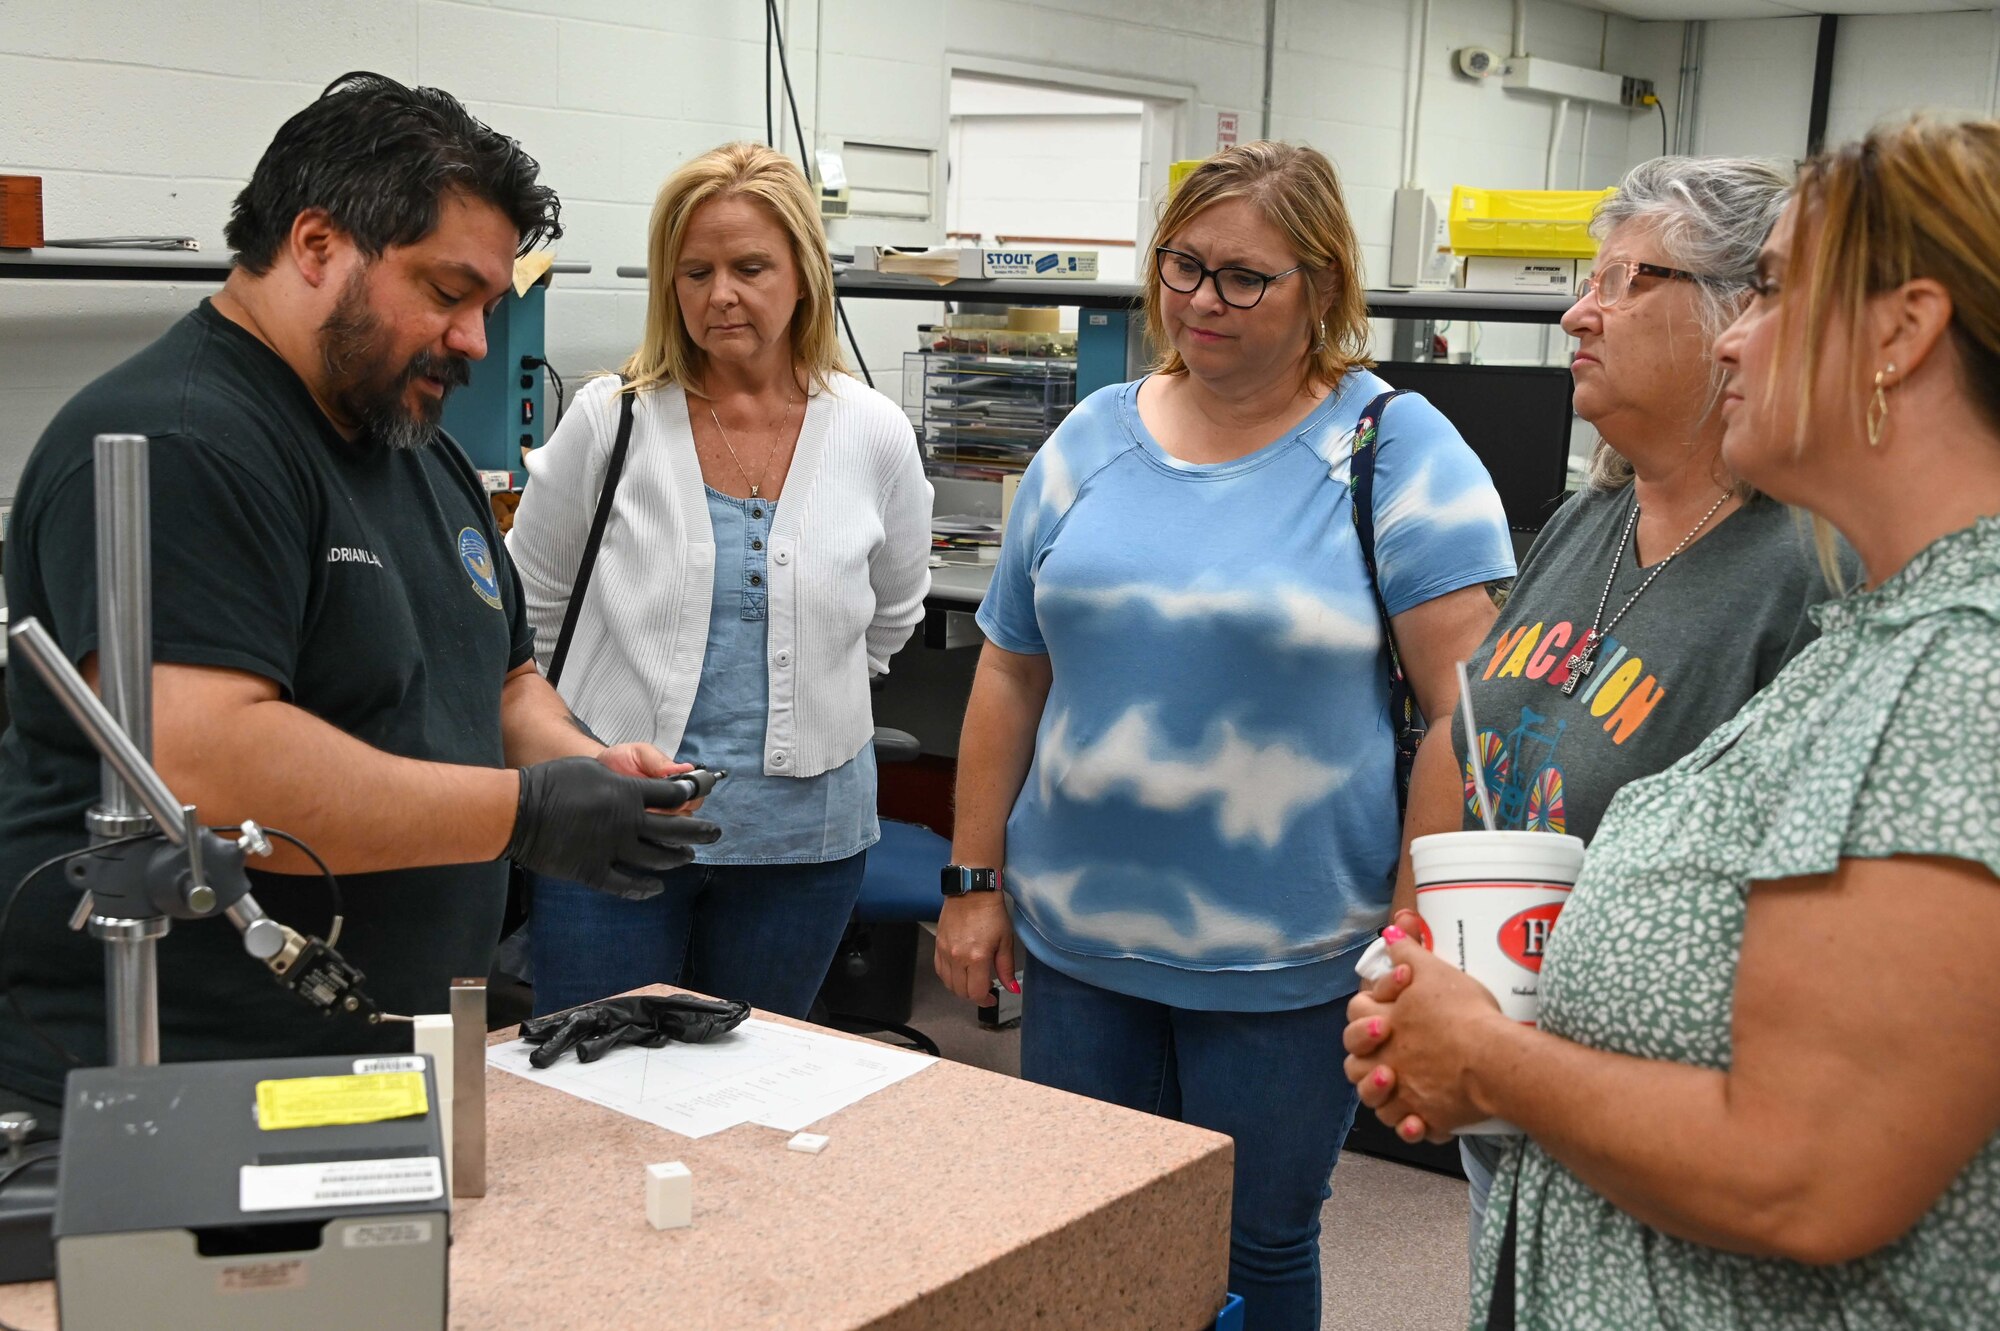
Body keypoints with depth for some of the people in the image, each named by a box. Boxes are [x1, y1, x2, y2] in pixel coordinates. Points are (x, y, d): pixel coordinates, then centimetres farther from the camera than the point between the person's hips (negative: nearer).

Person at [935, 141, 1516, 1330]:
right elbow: (1011, 679, 9)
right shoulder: (1093, 441, 5)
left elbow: (1463, 713, -10)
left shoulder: (1401, 455, -8)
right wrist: (976, 883, 8)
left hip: (1288, 963, -4)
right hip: (1079, 937, 4)